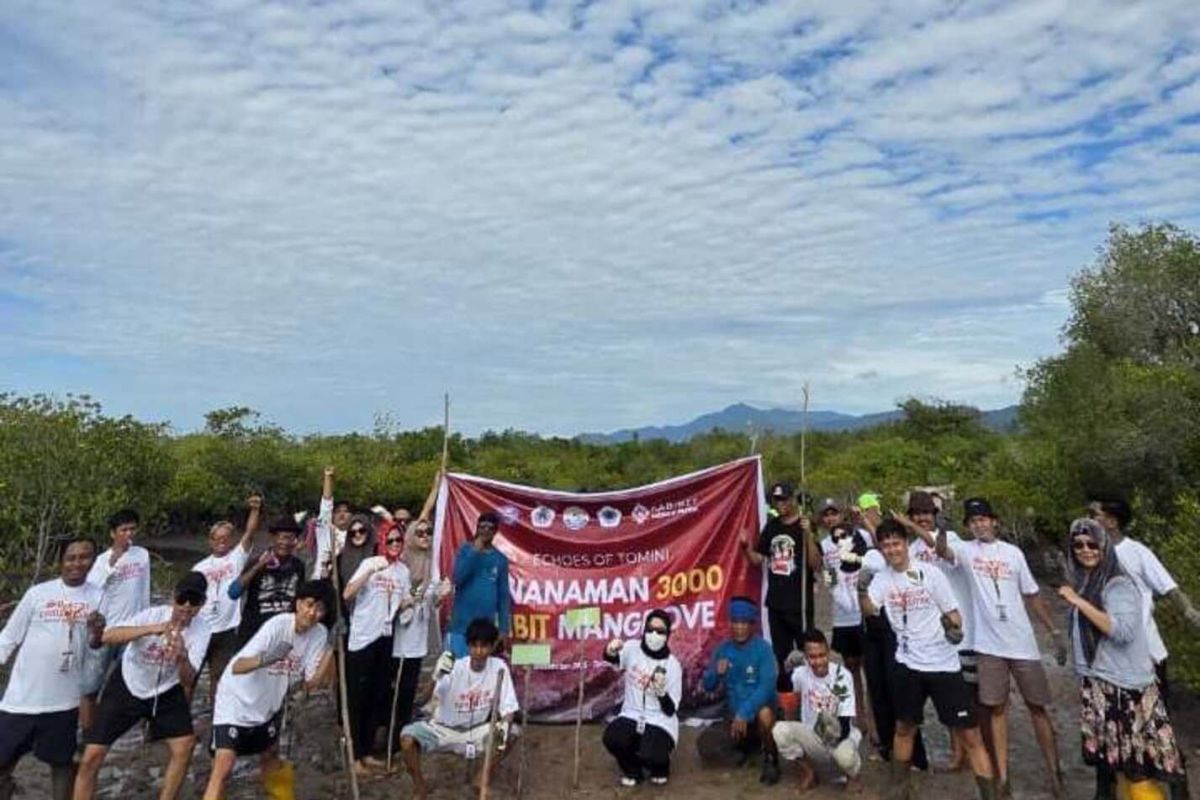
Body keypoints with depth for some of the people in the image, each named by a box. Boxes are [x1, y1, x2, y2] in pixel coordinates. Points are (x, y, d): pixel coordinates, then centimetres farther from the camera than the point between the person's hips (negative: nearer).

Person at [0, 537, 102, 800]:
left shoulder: (98, 597, -2)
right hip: (21, 696, 0)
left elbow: (95, 645, 2)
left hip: (63, 699, 0)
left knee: (62, 761, 13)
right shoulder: (38, 593, -6)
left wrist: (97, 632, -19)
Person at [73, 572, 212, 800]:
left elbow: (188, 681, -28)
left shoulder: (201, 629, -21)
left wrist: (182, 657, -49)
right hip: (126, 688, -1)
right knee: (91, 757, -4)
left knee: (184, 746, -8)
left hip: (165, 692, 2)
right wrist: (152, 629, -57)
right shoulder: (153, 614, -27)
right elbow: (107, 636, -43)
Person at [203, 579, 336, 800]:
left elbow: (312, 683, -14)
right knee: (223, 768, -16)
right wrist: (264, 659, -52)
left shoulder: (319, 634, -14)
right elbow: (237, 667, -34)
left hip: (269, 705, 5)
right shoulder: (277, 625, -29)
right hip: (236, 701, -5)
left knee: (270, 757, 23)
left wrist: (331, 650, -25)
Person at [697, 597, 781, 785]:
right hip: (733, 717, 5)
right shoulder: (722, 649, -1)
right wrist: (716, 673, -20)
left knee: (764, 712, -38)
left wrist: (744, 713, -34)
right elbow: (708, 687, 2)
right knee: (705, 745, -16)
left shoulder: (763, 649, -14)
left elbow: (767, 687, -25)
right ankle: (748, 747, 12)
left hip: (758, 716, -4)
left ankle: (770, 760, -9)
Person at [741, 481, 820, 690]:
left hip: (799, 602, -5)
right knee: (781, 653, 15)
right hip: (775, 602, 6)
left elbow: (815, 564, -16)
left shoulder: (805, 525, -8)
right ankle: (784, 691, 27)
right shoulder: (771, 526, 8)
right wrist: (746, 545, -6)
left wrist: (808, 535, -30)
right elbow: (757, 558, 13)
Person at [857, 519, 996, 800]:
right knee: (904, 727, 17)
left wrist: (955, 628, -26)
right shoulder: (882, 578, -2)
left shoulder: (930, 573, -8)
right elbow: (869, 609, -16)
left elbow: (953, 613, -4)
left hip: (944, 664, -2)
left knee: (969, 735, -2)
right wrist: (862, 589, -36)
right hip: (908, 664, 3)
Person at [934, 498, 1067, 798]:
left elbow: (1032, 596, 9)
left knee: (1037, 705, 11)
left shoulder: (1013, 552, 3)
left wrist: (1055, 632, 6)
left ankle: (1055, 773, 26)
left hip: (1023, 642, 1)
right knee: (995, 708, 5)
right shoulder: (966, 550, -3)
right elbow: (942, 552, -26)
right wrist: (942, 529, -46)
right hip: (989, 645, -1)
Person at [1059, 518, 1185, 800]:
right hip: (1097, 684, 7)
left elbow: (1123, 631, -26)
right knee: (1117, 759, 13)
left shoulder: (1118, 585, -13)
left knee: (1136, 766, -1)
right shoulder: (1081, 584, 9)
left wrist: (1078, 601, -25)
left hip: (1123, 684, -7)